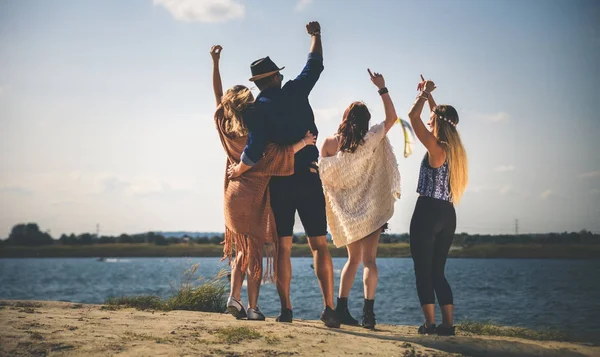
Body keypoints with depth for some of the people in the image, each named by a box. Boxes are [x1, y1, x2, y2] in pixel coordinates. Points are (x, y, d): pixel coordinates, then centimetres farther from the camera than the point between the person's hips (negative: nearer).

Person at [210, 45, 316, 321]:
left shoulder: (226, 126, 3)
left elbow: (218, 94, 14)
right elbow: (279, 155, -23)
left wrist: (215, 62, 18)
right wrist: (304, 142, -14)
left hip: (233, 192, 7)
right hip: (253, 196, -6)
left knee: (242, 250, 18)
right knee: (254, 251, 0)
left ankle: (234, 297, 8)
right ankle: (252, 307, 1)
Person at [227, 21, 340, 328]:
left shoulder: (258, 108, -4)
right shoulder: (295, 91, 1)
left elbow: (254, 151, -14)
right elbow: (315, 64, 17)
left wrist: (237, 171, 4)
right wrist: (316, 35, 32)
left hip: (279, 182, -1)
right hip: (308, 177, 1)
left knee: (283, 247, 6)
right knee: (319, 244, 3)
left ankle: (286, 309, 3)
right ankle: (328, 308, -4)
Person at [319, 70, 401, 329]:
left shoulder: (330, 144, -5)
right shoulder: (370, 141, -10)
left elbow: (324, 176, -1)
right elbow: (391, 117, -1)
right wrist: (382, 88, 0)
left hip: (346, 210, 3)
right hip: (370, 209, -3)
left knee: (353, 258, 14)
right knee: (368, 259, 0)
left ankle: (341, 308, 4)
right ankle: (368, 312, -10)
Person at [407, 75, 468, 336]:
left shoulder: (435, 147, -11)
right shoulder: (455, 149, 10)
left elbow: (413, 115, -9)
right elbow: (440, 118, 27)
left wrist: (424, 94, 5)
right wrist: (428, 96, 31)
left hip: (427, 211, -7)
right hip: (448, 215, 8)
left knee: (423, 271, -2)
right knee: (438, 271, 12)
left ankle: (430, 323, -6)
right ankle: (448, 324, 6)